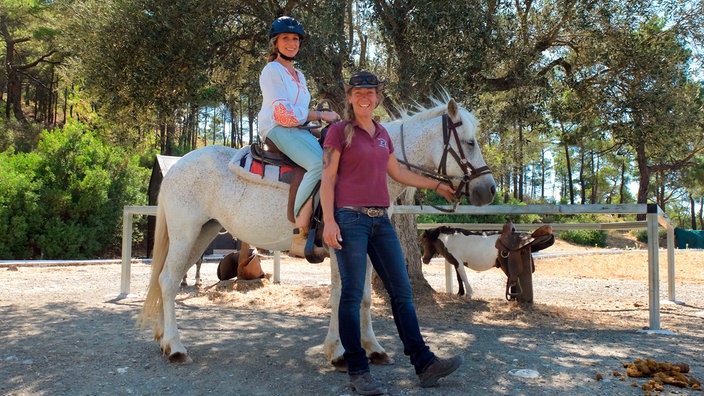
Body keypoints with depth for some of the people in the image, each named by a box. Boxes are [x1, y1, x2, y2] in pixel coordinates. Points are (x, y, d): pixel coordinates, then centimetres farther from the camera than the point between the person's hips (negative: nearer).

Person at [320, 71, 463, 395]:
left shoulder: (382, 134, 17)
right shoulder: (339, 131, -1)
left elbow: (397, 172, 27)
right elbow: (327, 178, -6)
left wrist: (436, 186, 31)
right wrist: (329, 221, -15)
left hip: (381, 221, 7)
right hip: (350, 219, -6)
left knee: (402, 291, 6)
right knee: (352, 295, -3)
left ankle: (423, 363, 14)